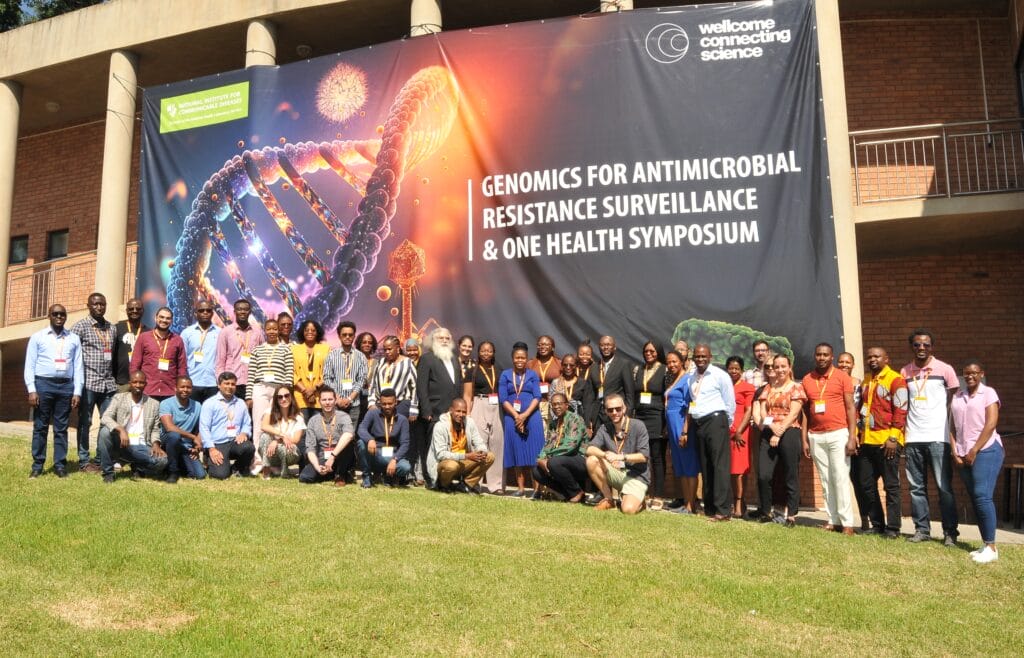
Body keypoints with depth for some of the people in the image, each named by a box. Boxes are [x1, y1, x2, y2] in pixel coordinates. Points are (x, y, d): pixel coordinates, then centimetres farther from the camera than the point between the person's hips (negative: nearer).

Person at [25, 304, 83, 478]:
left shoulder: (74, 339, 10)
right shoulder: (37, 337, 6)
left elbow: (78, 366, 6)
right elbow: (30, 365, 2)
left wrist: (77, 392, -1)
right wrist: (31, 390, -7)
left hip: (66, 386, 1)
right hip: (43, 384, -1)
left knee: (61, 428, 5)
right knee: (40, 426, 3)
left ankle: (60, 464, 11)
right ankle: (37, 465, 10)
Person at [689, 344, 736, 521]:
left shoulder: (720, 375, -4)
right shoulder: (692, 378, 14)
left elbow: (730, 403, -2)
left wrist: (726, 425, 4)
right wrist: (689, 426, 12)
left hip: (715, 421, -7)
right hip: (697, 424, 7)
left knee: (719, 466, -10)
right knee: (705, 467, 10)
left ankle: (723, 510, -11)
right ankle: (709, 508, 16)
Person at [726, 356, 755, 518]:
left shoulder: (747, 387, 1)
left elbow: (749, 411, -5)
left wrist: (739, 431, -13)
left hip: (740, 432, -5)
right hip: (725, 431, 5)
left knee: (738, 469, -5)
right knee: (728, 468, 5)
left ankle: (739, 504, -2)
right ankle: (731, 502, 12)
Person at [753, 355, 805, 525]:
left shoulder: (796, 388, 3)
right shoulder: (767, 388, 17)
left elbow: (793, 414, -7)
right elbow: (762, 411, 7)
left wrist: (779, 433, -14)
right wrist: (771, 425, -13)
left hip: (789, 433, -4)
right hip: (768, 434, 4)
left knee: (791, 477, 1)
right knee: (764, 475, -4)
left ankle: (791, 515, 10)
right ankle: (766, 511, 11)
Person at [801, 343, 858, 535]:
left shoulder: (842, 377, 0)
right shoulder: (807, 380, 9)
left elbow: (850, 408, -2)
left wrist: (852, 437, -9)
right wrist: (805, 439, 8)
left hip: (838, 434, -3)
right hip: (816, 437, 3)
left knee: (840, 479, -5)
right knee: (826, 481, 5)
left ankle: (847, 523, -2)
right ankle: (833, 520, 10)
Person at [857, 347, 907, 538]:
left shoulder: (896, 380, -5)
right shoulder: (865, 382, 17)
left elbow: (901, 411, -11)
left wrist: (893, 438, -17)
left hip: (887, 441, -7)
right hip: (866, 442, 7)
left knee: (891, 485, 0)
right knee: (866, 485, 8)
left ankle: (893, 528, 6)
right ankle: (877, 525, 18)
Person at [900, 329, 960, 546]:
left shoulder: (945, 369, 1)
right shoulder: (905, 372, 10)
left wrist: (952, 433, -4)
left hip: (938, 437, -3)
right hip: (913, 439, 3)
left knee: (944, 487, 0)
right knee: (916, 487, 6)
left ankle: (950, 532, 7)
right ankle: (922, 529, 13)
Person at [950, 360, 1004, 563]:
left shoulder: (988, 393, -1)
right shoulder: (957, 396, 14)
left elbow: (991, 424, -10)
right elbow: (953, 427, 12)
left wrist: (974, 451, -12)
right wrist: (955, 453, 1)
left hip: (986, 450, -6)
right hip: (964, 455, 6)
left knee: (982, 496, -13)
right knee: (975, 499, 6)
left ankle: (991, 547, -8)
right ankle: (986, 544, 12)